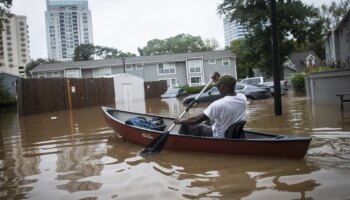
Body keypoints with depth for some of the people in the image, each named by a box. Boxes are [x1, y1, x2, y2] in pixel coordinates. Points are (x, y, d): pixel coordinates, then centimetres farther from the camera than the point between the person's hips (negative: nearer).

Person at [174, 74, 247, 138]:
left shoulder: (218, 104, -29)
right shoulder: (243, 98, -10)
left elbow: (196, 120, -24)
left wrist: (180, 121, -8)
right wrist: (219, 80, 19)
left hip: (219, 138, -7)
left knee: (186, 126, 7)